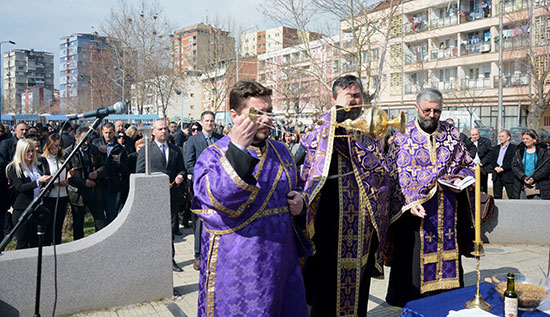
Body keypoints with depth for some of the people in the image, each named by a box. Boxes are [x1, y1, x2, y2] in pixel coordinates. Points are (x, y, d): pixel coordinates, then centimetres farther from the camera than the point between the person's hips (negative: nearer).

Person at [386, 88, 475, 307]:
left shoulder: (452, 133, 9)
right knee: (414, 262, 1)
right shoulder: (402, 135, -2)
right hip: (417, 210, -3)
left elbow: (468, 165, 16)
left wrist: (459, 177, -6)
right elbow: (395, 174, -6)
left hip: (448, 212, 3)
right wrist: (411, 202, -18)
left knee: (448, 257, 9)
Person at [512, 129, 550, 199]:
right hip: (523, 186, 3)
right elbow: (514, 166, 3)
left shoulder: (543, 151, 3)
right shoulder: (519, 151, 11)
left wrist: (533, 178, -15)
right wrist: (523, 178, -12)